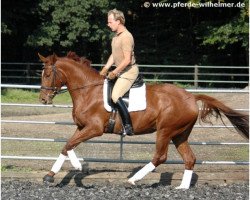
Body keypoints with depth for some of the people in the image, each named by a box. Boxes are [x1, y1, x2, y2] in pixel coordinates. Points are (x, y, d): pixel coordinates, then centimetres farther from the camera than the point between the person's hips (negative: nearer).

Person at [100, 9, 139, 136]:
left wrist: (115, 73, -18)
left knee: (115, 96, -24)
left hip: (129, 71, -11)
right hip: (120, 71, 11)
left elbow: (127, 60, -23)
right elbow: (114, 55, 19)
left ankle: (128, 127, -25)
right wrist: (105, 69, 8)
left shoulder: (126, 37, -20)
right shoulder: (116, 36, 12)